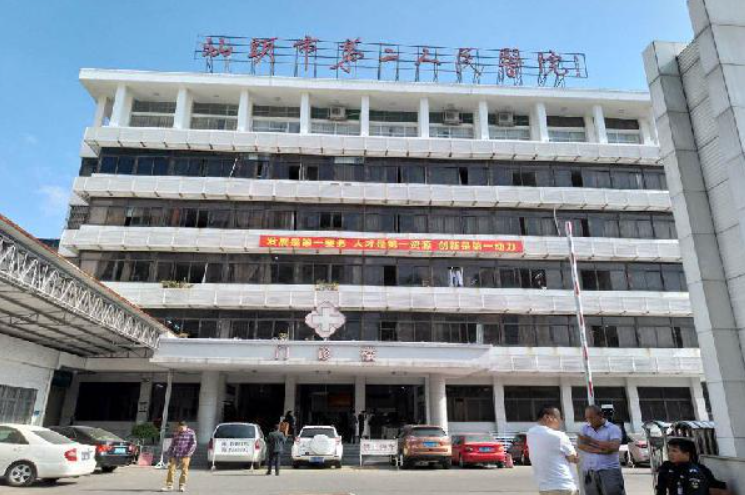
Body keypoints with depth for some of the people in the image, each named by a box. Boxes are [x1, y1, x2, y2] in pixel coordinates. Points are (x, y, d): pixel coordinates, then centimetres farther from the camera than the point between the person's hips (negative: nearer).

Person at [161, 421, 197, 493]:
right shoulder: (175, 433, 11)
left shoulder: (191, 433, -2)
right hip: (175, 455, 4)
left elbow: (193, 444, -4)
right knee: (171, 469, -1)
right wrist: (169, 454, 13)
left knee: (184, 470, -2)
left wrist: (188, 453, -12)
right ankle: (169, 485, 9)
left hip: (185, 455, -4)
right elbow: (172, 444, 18)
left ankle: (182, 486, 10)